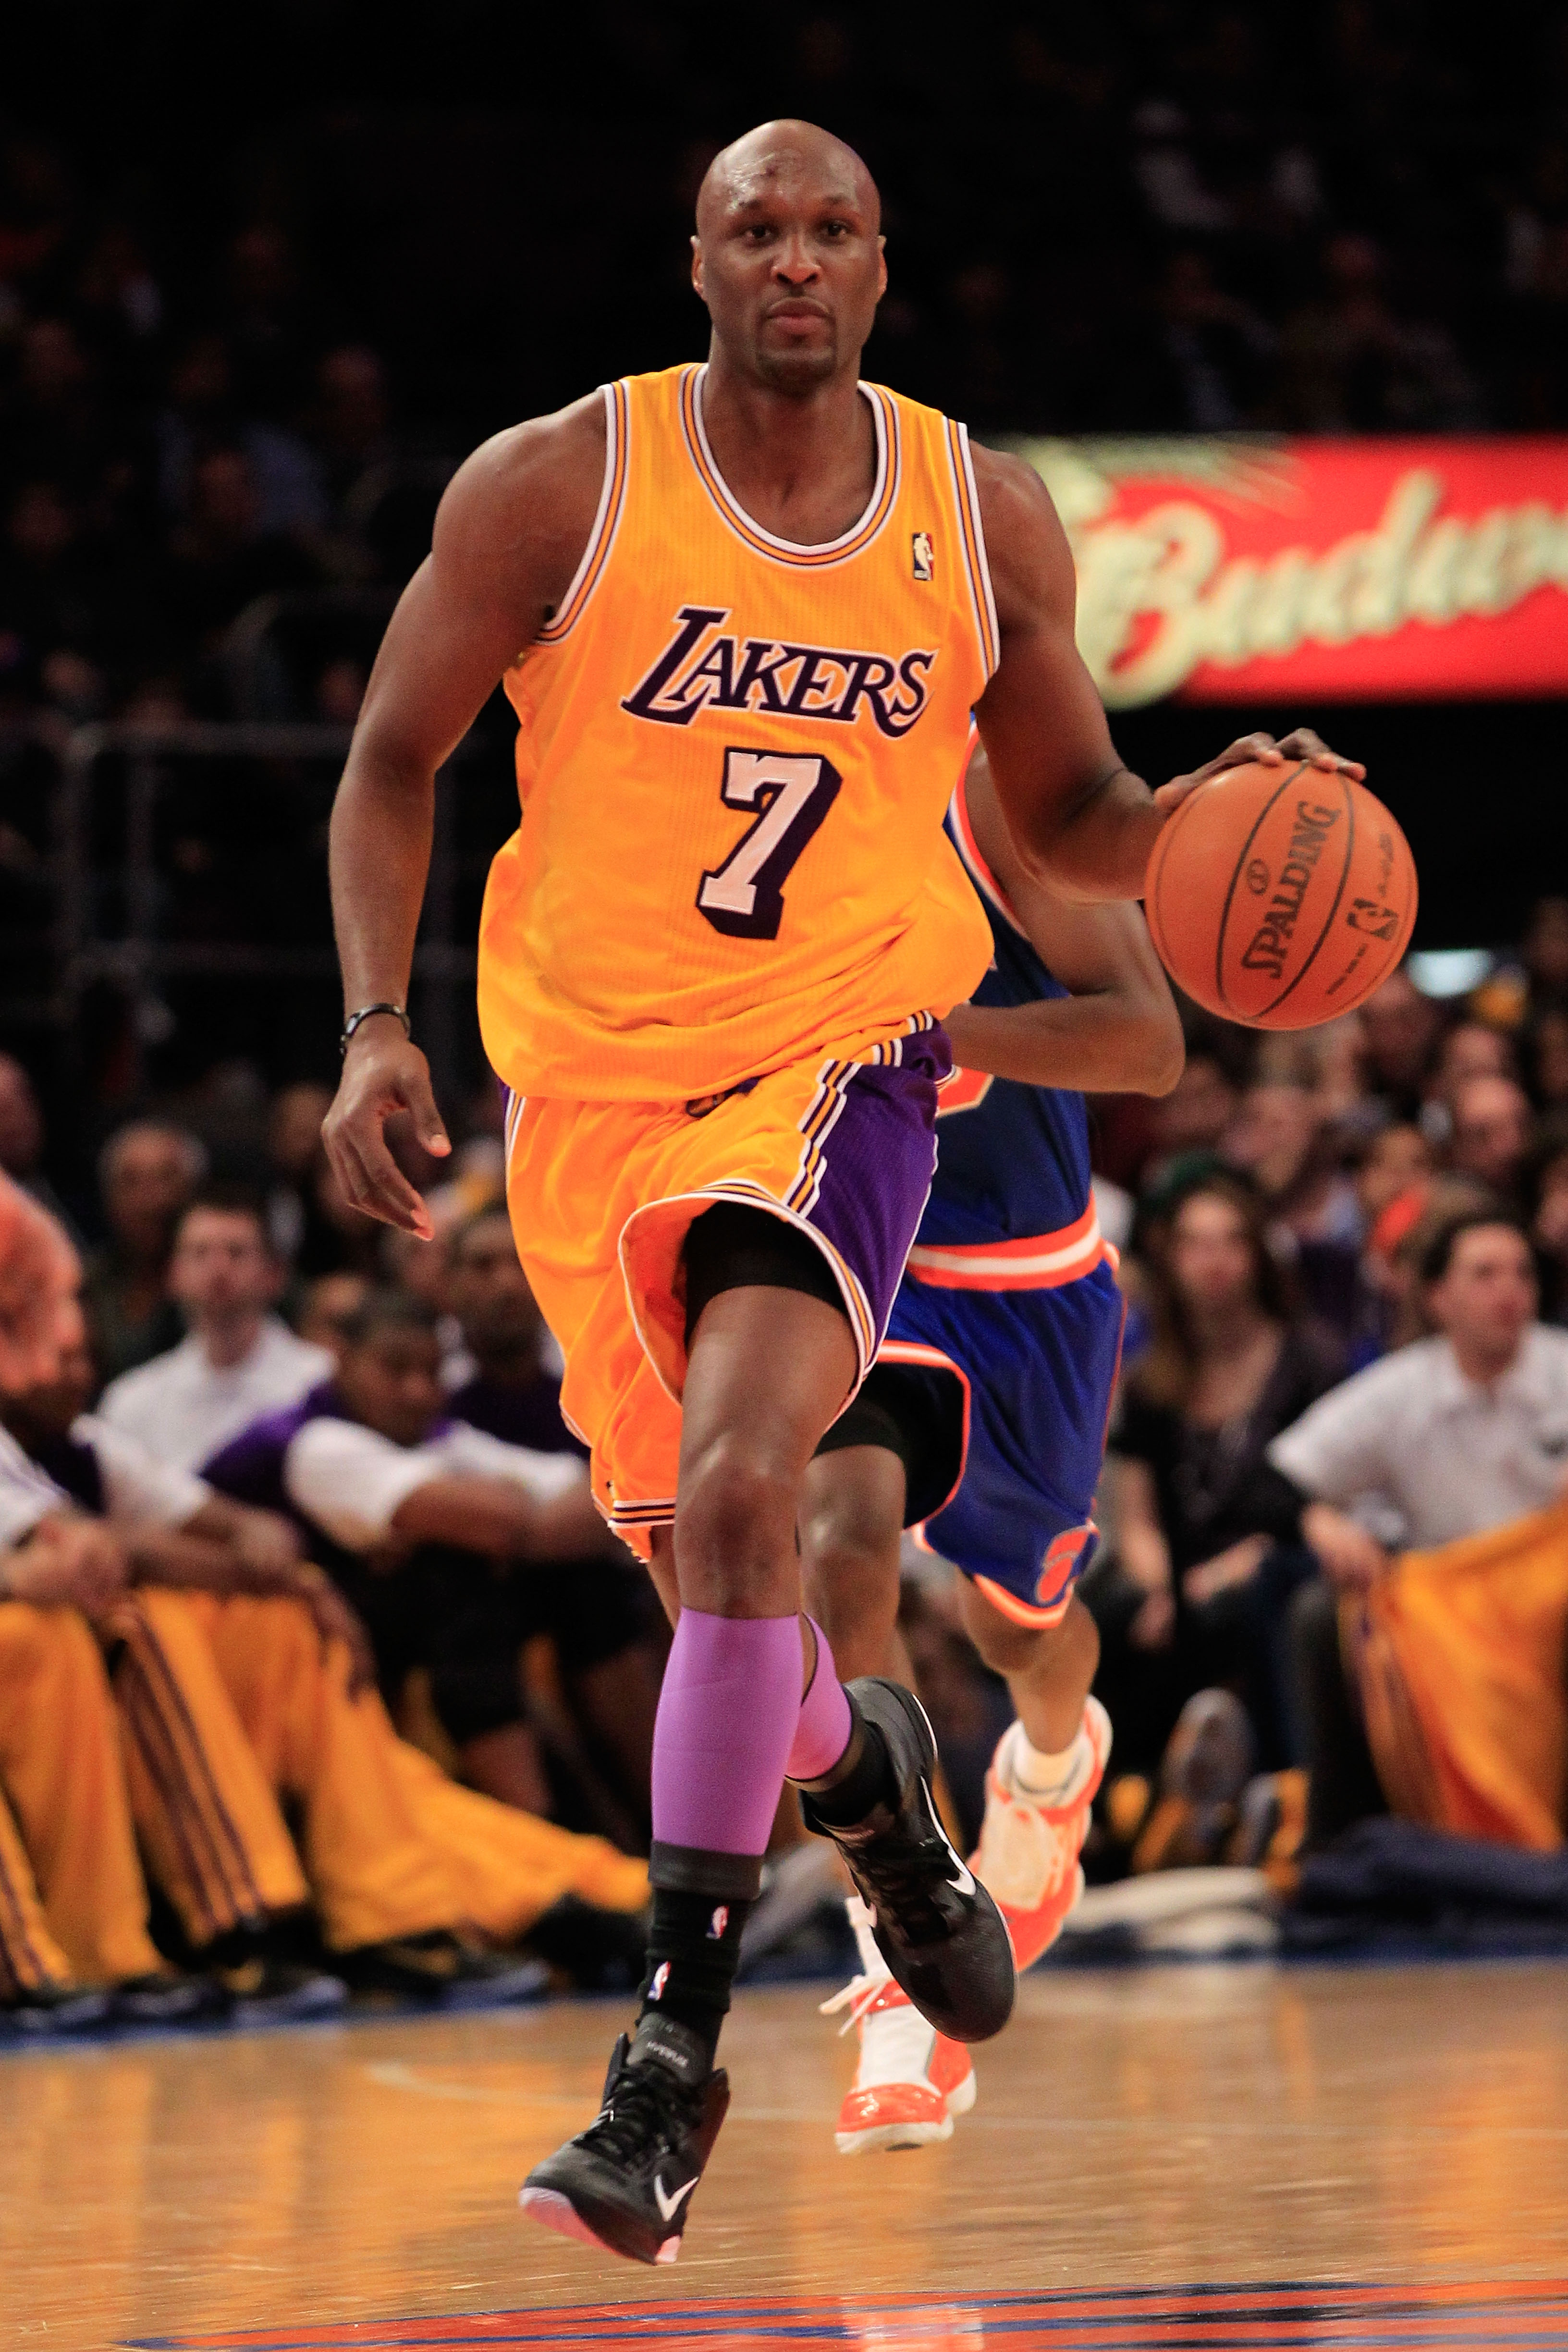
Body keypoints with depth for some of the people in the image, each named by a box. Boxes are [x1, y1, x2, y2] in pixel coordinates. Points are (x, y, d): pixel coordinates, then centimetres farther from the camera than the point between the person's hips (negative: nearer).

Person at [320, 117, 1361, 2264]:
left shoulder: (987, 517, 0)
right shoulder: (555, 486, -6)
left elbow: (1066, 819, 12)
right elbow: (392, 762, 1)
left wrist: (1193, 821, -11)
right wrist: (375, 1023, -12)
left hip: (837, 1059, -1)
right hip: (594, 1080, 1)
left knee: (741, 1480, -25)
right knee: (705, 1567, 11)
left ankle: (679, 2042, -22)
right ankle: (866, 1766, 48)